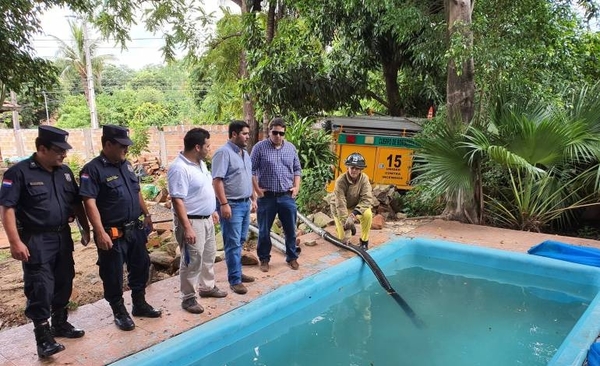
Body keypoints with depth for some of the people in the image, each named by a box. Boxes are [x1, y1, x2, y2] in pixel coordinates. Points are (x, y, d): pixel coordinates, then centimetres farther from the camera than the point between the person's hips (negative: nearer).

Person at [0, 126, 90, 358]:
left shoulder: (65, 172, 7)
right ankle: (43, 336, 7)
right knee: (40, 288, -3)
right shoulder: (19, 172, -13)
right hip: (36, 241, -6)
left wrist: (86, 229, 13)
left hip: (63, 237, 7)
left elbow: (76, 203, 15)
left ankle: (60, 324, 31)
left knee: (64, 282, 15)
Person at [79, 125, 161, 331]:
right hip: (113, 233, -7)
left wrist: (147, 215, 20)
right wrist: (100, 233, -27)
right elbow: (90, 203, -21)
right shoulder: (93, 169, -15)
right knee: (113, 275, 6)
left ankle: (140, 304, 34)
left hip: (135, 229, 8)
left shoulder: (127, 165, 9)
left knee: (141, 267, 17)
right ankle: (119, 312, 22)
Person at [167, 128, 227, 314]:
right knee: (192, 262, 1)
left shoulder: (200, 163, 6)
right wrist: (187, 228, -28)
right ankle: (188, 298, 16)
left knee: (208, 256, 21)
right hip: (192, 222, -9)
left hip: (206, 219, 9)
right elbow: (178, 201, -26)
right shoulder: (179, 168, -24)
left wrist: (212, 211, 22)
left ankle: (207, 287, 38)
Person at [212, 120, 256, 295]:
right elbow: (217, 181, -19)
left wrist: (253, 199, 20)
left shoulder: (245, 153, 13)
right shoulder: (223, 153, -14)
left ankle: (237, 272, 28)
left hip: (245, 203, 9)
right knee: (233, 243, -3)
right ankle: (234, 280, 4)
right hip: (232, 205, -9)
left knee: (240, 241, 16)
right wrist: (224, 204, -24)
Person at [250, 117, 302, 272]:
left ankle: (292, 257, 25)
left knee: (290, 229, 10)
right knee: (264, 230, 8)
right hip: (267, 197, -3)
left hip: (287, 196, 3)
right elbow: (251, 170, -4)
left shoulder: (291, 148, 7)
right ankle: (264, 259, 23)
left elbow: (297, 169, 13)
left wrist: (296, 187, 3)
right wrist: (257, 189, -9)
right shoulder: (259, 147, -5)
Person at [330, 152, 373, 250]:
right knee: (343, 239, -12)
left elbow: (367, 199, -26)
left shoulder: (364, 178, -22)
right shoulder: (340, 181, -30)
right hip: (338, 207, -2)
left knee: (368, 214, -31)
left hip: (355, 206, 2)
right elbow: (340, 204, -32)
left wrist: (353, 214, -40)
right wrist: (346, 226, -36)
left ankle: (364, 241, -9)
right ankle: (339, 225, 24)